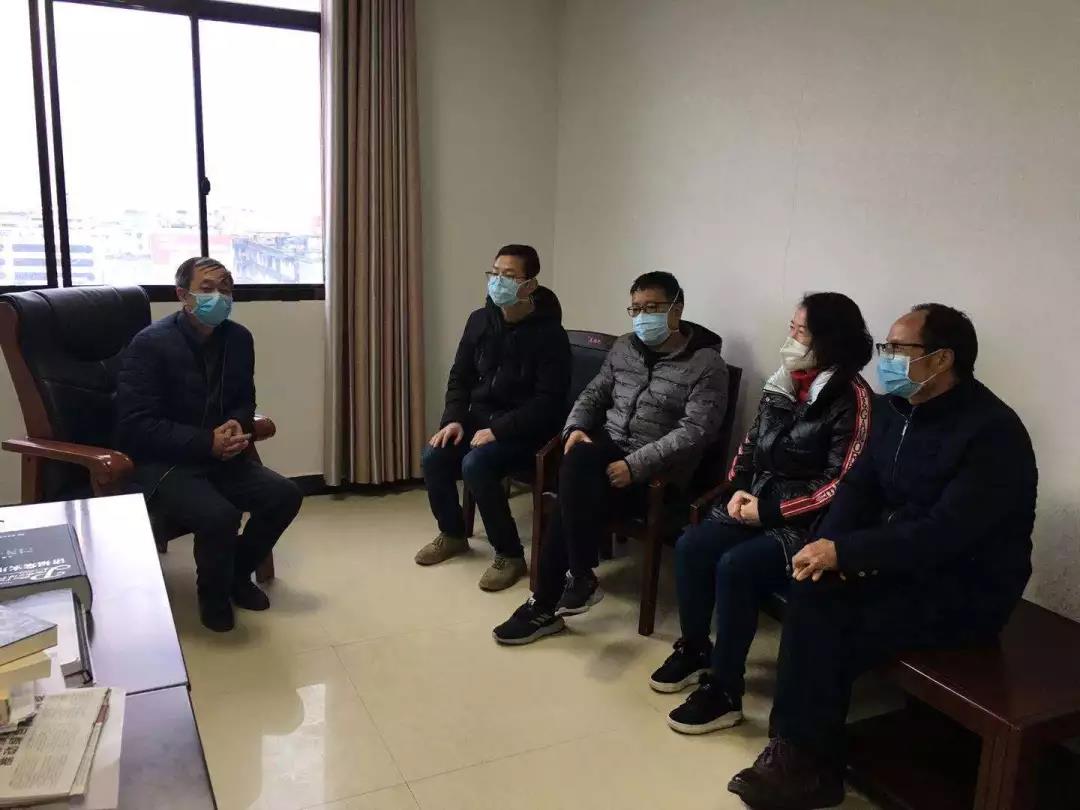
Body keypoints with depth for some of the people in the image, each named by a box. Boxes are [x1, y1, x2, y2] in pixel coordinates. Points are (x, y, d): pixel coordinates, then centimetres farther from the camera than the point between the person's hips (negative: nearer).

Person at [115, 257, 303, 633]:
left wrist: (237, 425, -9)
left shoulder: (238, 339, 3)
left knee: (285, 495, -12)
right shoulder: (150, 343, -16)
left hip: (220, 456, 6)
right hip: (160, 462, -6)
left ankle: (238, 573, 15)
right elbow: (136, 427, -19)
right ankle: (213, 594, 3)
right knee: (219, 515, -31)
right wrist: (207, 443, -25)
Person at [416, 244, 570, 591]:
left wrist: (498, 430, -26)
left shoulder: (549, 334, -16)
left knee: (475, 464, -29)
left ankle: (510, 555, -11)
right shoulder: (480, 320, 3)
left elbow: (548, 402, -20)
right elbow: (460, 377, 10)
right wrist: (453, 419, -7)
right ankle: (453, 534, 12)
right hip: (480, 417, 6)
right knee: (434, 456, -15)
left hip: (525, 429, -6)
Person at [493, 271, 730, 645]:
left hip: (657, 470, -5)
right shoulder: (624, 348, 12)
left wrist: (635, 465, -25)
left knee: (575, 496, -30)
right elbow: (593, 394, 18)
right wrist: (576, 427, -5)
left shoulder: (706, 365, -8)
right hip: (607, 449, 5)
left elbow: (695, 432, -18)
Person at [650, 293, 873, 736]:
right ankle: (694, 650, 10)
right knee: (690, 547, -12)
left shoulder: (851, 398, -14)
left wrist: (769, 511, -18)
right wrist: (739, 490, -2)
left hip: (805, 524, -7)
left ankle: (725, 693, -12)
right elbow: (750, 445, 16)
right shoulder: (785, 383, 8)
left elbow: (840, 485, -18)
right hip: (757, 505, 7)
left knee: (734, 567, -27)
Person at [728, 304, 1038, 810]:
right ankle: (799, 753, -7)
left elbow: (945, 534, -29)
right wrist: (829, 548, -14)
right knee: (812, 593, -17)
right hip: (902, 563, 7)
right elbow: (859, 487, 5)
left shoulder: (992, 432, -21)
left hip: (967, 590, -7)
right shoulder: (895, 409, 4)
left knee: (831, 631, -22)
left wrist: (846, 552, -27)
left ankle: (810, 765, 0)